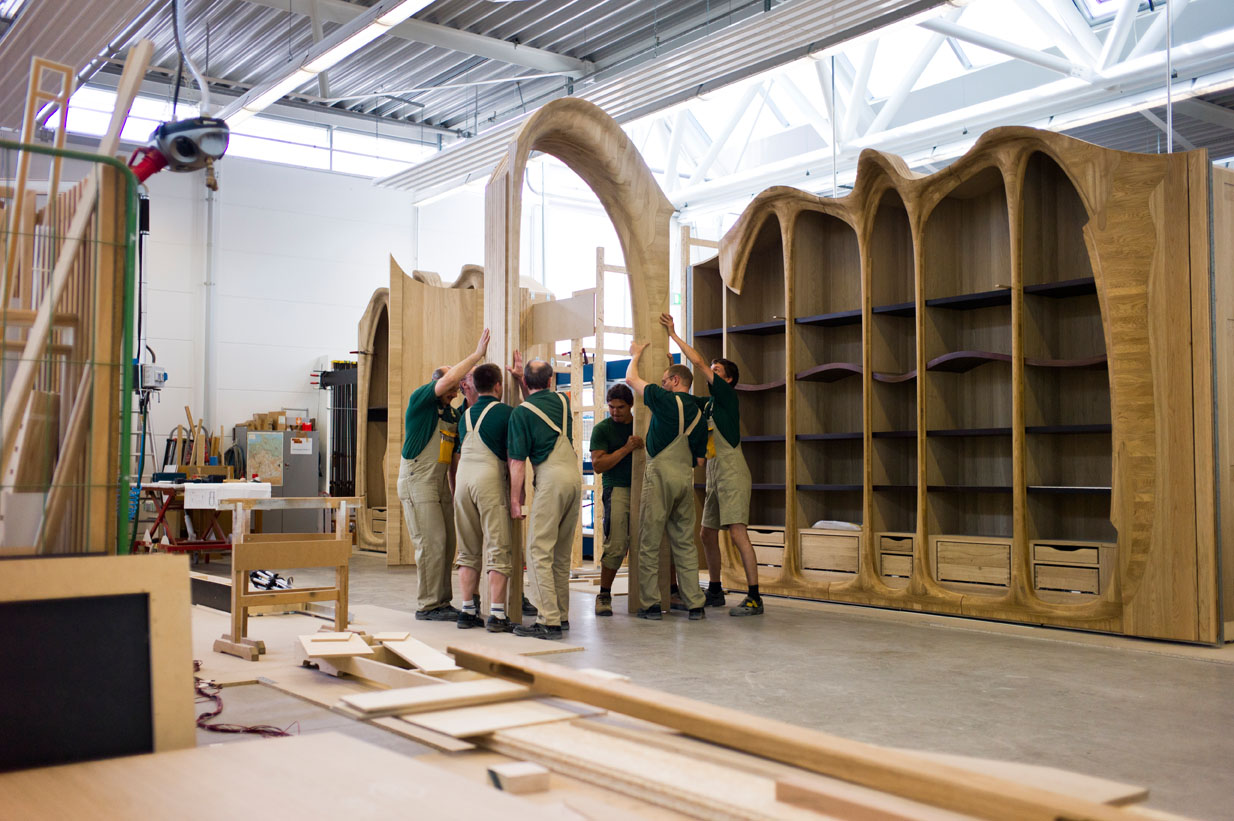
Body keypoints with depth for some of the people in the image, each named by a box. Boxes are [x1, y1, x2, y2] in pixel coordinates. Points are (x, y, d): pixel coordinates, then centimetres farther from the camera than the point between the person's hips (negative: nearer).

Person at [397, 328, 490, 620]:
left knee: (447, 542, 6)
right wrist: (477, 354, -18)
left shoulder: (451, 412, 16)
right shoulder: (420, 399, -8)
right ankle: (427, 605, -3)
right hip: (417, 480, -8)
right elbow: (449, 379, -22)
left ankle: (442, 602, 14)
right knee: (431, 542, -10)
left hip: (441, 482, 8)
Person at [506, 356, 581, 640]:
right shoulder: (562, 400, 15)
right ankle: (562, 615, 18)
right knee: (561, 552, 14)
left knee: (539, 551, -5)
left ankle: (549, 622, -11)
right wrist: (521, 378, 40)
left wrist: (515, 499, 1)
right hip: (575, 476, 7)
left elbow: (518, 462, -5)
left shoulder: (522, 412, -3)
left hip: (551, 478, -7)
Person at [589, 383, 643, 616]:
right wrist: (626, 449, -13)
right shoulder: (602, 429, 4)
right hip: (617, 489, -3)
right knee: (617, 546, -12)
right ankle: (604, 595, 3)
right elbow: (598, 464, -5)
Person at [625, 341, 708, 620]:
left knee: (650, 543, 1)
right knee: (685, 542, 9)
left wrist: (636, 355, 25)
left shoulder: (666, 400, -4)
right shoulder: (698, 414, 14)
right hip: (686, 477, 6)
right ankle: (695, 605, 7)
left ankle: (650, 604, 2)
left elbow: (631, 379, 8)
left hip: (660, 472, -6)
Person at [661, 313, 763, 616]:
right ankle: (715, 591, 24)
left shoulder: (727, 396, -4)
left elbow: (699, 362, -9)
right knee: (707, 533, 12)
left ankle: (754, 597, -15)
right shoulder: (710, 406, 19)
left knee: (737, 532, -15)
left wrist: (674, 334, -4)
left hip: (732, 474, -9)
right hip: (715, 476, 9)